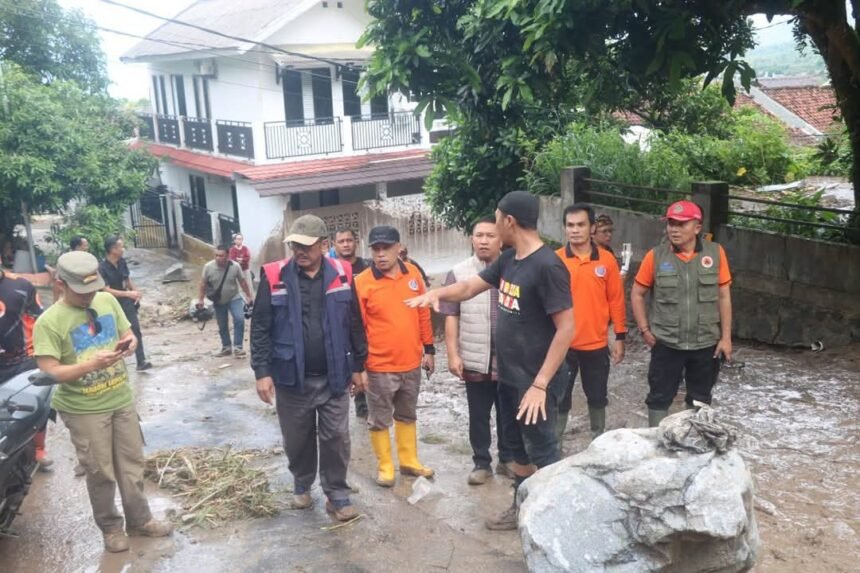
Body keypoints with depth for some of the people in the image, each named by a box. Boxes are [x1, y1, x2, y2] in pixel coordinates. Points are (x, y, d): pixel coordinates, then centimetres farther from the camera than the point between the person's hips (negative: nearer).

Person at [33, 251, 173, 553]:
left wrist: (129, 344, -15)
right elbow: (49, 371, -20)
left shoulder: (108, 301, -3)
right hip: (84, 410, -4)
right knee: (101, 472, 9)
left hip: (122, 400, 4)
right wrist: (92, 364, -31)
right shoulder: (48, 322, -17)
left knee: (132, 464, 15)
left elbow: (128, 334, 9)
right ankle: (110, 527, 29)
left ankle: (139, 520, 32)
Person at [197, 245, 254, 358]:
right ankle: (226, 347, 29)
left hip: (234, 298, -1)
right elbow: (203, 283, -5)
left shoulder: (235, 266, -17)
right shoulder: (208, 267, -16)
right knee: (222, 325, 11)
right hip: (218, 301, 2)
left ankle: (237, 347, -10)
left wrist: (249, 296, 0)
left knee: (239, 319, -18)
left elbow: (243, 282, -6)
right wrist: (200, 299, -3)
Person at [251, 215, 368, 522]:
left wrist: (358, 366, 7)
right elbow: (260, 329, -5)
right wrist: (262, 372, -9)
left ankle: (337, 495, 21)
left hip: (333, 377, 0)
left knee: (336, 438, 5)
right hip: (291, 378, 0)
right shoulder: (274, 277, -8)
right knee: (297, 439, 15)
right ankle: (301, 485, 38)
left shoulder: (342, 275, -3)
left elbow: (355, 324, 4)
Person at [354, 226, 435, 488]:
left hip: (411, 363, 4)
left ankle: (409, 461, 34)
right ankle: (384, 465, 26)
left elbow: (423, 314, 8)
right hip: (380, 367, -4)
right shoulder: (362, 282, -12)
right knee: (379, 419, 10)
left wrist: (429, 349, 10)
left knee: (408, 415, 19)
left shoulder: (413, 274, 0)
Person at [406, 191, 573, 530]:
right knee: (518, 446, 21)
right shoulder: (508, 259, 5)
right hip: (509, 376, 9)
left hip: (535, 381, -9)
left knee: (543, 453, 4)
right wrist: (437, 294, -5)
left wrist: (540, 385, -24)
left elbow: (566, 329, -23)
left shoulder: (548, 266, -22)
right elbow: (470, 288, 16)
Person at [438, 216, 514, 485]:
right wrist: (453, 354, -6)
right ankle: (482, 463, 24)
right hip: (475, 360, -1)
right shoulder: (458, 273, -1)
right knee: (478, 416, 10)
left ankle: (507, 459, 30)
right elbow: (451, 317, -1)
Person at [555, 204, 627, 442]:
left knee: (597, 397, 18)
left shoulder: (607, 259, -2)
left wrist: (620, 337, 3)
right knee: (560, 399, 8)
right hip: (563, 344, -2)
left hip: (596, 344, 2)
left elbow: (616, 299, 3)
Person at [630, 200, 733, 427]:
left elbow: (724, 296, 0)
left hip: (706, 343, 1)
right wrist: (645, 330, -3)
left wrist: (726, 337, -2)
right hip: (666, 344, -1)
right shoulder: (656, 256, -7)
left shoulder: (715, 253, -5)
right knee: (660, 396, 6)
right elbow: (637, 294, 2)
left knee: (700, 398, 16)